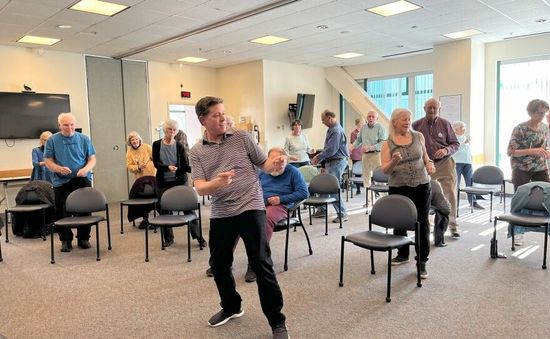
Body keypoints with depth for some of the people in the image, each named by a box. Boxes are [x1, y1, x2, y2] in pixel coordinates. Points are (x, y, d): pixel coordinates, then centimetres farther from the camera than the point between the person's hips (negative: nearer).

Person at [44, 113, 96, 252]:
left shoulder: (84, 139, 5)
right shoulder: (52, 140, 3)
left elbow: (92, 158, 4)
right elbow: (48, 161, 1)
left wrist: (86, 169, -17)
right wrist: (59, 169, -19)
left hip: (82, 181, 1)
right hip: (61, 182, 0)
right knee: (62, 213, 3)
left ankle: (83, 238, 18)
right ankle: (66, 240, 16)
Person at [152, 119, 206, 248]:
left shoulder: (179, 146, 0)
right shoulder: (157, 145, 2)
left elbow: (185, 166, -3)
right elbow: (156, 163, -4)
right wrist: (167, 167, -23)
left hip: (180, 181, -1)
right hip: (163, 182, 1)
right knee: (165, 210, 7)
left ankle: (199, 237, 8)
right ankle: (168, 238, 23)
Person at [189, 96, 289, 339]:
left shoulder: (242, 138, 1)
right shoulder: (197, 152, 4)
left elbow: (264, 165, 5)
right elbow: (200, 188, -7)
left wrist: (276, 163, -18)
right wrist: (217, 182, -28)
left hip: (251, 208, -3)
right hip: (220, 214, 4)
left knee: (261, 264, -4)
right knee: (218, 264, 16)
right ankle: (231, 307, 41)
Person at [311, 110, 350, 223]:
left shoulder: (336, 131, -18)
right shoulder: (331, 129, 14)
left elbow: (331, 150, -23)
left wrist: (318, 157, -12)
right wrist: (319, 158, 13)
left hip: (337, 162, -10)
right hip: (330, 162, 10)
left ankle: (342, 214, 0)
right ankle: (321, 210, 27)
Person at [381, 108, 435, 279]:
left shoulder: (418, 136, 4)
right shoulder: (388, 143, -3)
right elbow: (385, 170, -8)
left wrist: (429, 163, -1)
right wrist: (394, 161, -27)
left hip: (421, 186, 1)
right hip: (398, 188, -1)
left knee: (422, 223, 0)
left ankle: (422, 261, 11)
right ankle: (403, 254, 33)